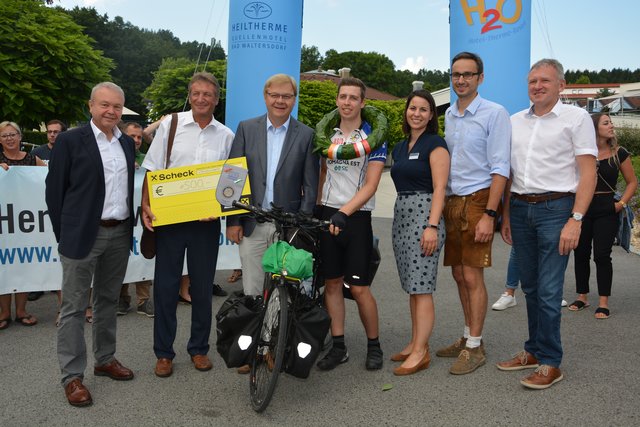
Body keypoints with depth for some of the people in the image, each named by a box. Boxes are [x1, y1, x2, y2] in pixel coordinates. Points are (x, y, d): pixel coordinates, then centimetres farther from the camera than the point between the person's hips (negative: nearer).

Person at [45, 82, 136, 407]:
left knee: (108, 301, 16)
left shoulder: (127, 143, 10)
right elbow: (54, 190, -4)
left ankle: (105, 359, 29)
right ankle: (72, 376, 9)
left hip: (120, 234, 5)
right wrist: (64, 234, -4)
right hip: (83, 234, -5)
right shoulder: (70, 140, -5)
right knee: (74, 307, 1)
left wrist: (129, 226, 9)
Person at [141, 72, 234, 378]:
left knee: (203, 286, 9)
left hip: (206, 221, 1)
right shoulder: (170, 124, 3)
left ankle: (199, 348, 25)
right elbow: (152, 170, 1)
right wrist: (146, 206, -9)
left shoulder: (226, 136, 6)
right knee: (165, 285, 4)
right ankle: (164, 352, 18)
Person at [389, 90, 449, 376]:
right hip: (401, 215, 8)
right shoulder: (399, 148, 18)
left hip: (425, 215, -8)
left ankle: (420, 352, -3)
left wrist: (433, 226, -20)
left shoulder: (435, 144, -5)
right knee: (411, 287, 10)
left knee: (421, 287, -8)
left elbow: (439, 188, -12)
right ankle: (416, 343, 18)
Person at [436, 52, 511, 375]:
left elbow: (500, 168, -11)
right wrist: (441, 207, 10)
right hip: (451, 202, 6)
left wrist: (489, 215, -17)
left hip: (476, 202, -6)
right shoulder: (448, 115, 14)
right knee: (459, 274, 12)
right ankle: (468, 337, 26)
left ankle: (474, 347, 7)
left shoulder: (494, 114, -6)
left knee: (472, 276, -4)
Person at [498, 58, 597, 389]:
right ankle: (534, 351, 23)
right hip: (520, 209, 5)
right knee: (530, 287, 11)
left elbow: (588, 174, -6)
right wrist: (506, 216, 13)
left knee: (549, 290, -6)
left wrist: (575, 220, -14)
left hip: (555, 209, -5)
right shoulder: (515, 122, 14)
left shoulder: (576, 118, 0)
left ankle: (550, 362, 5)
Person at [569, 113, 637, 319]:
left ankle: (603, 302, 5)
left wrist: (621, 203, -6)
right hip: (583, 209, 1)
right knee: (580, 253, 7)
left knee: (602, 255, -4)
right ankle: (582, 296, 21)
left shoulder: (619, 153, 0)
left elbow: (632, 182, 6)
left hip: (606, 210, -1)